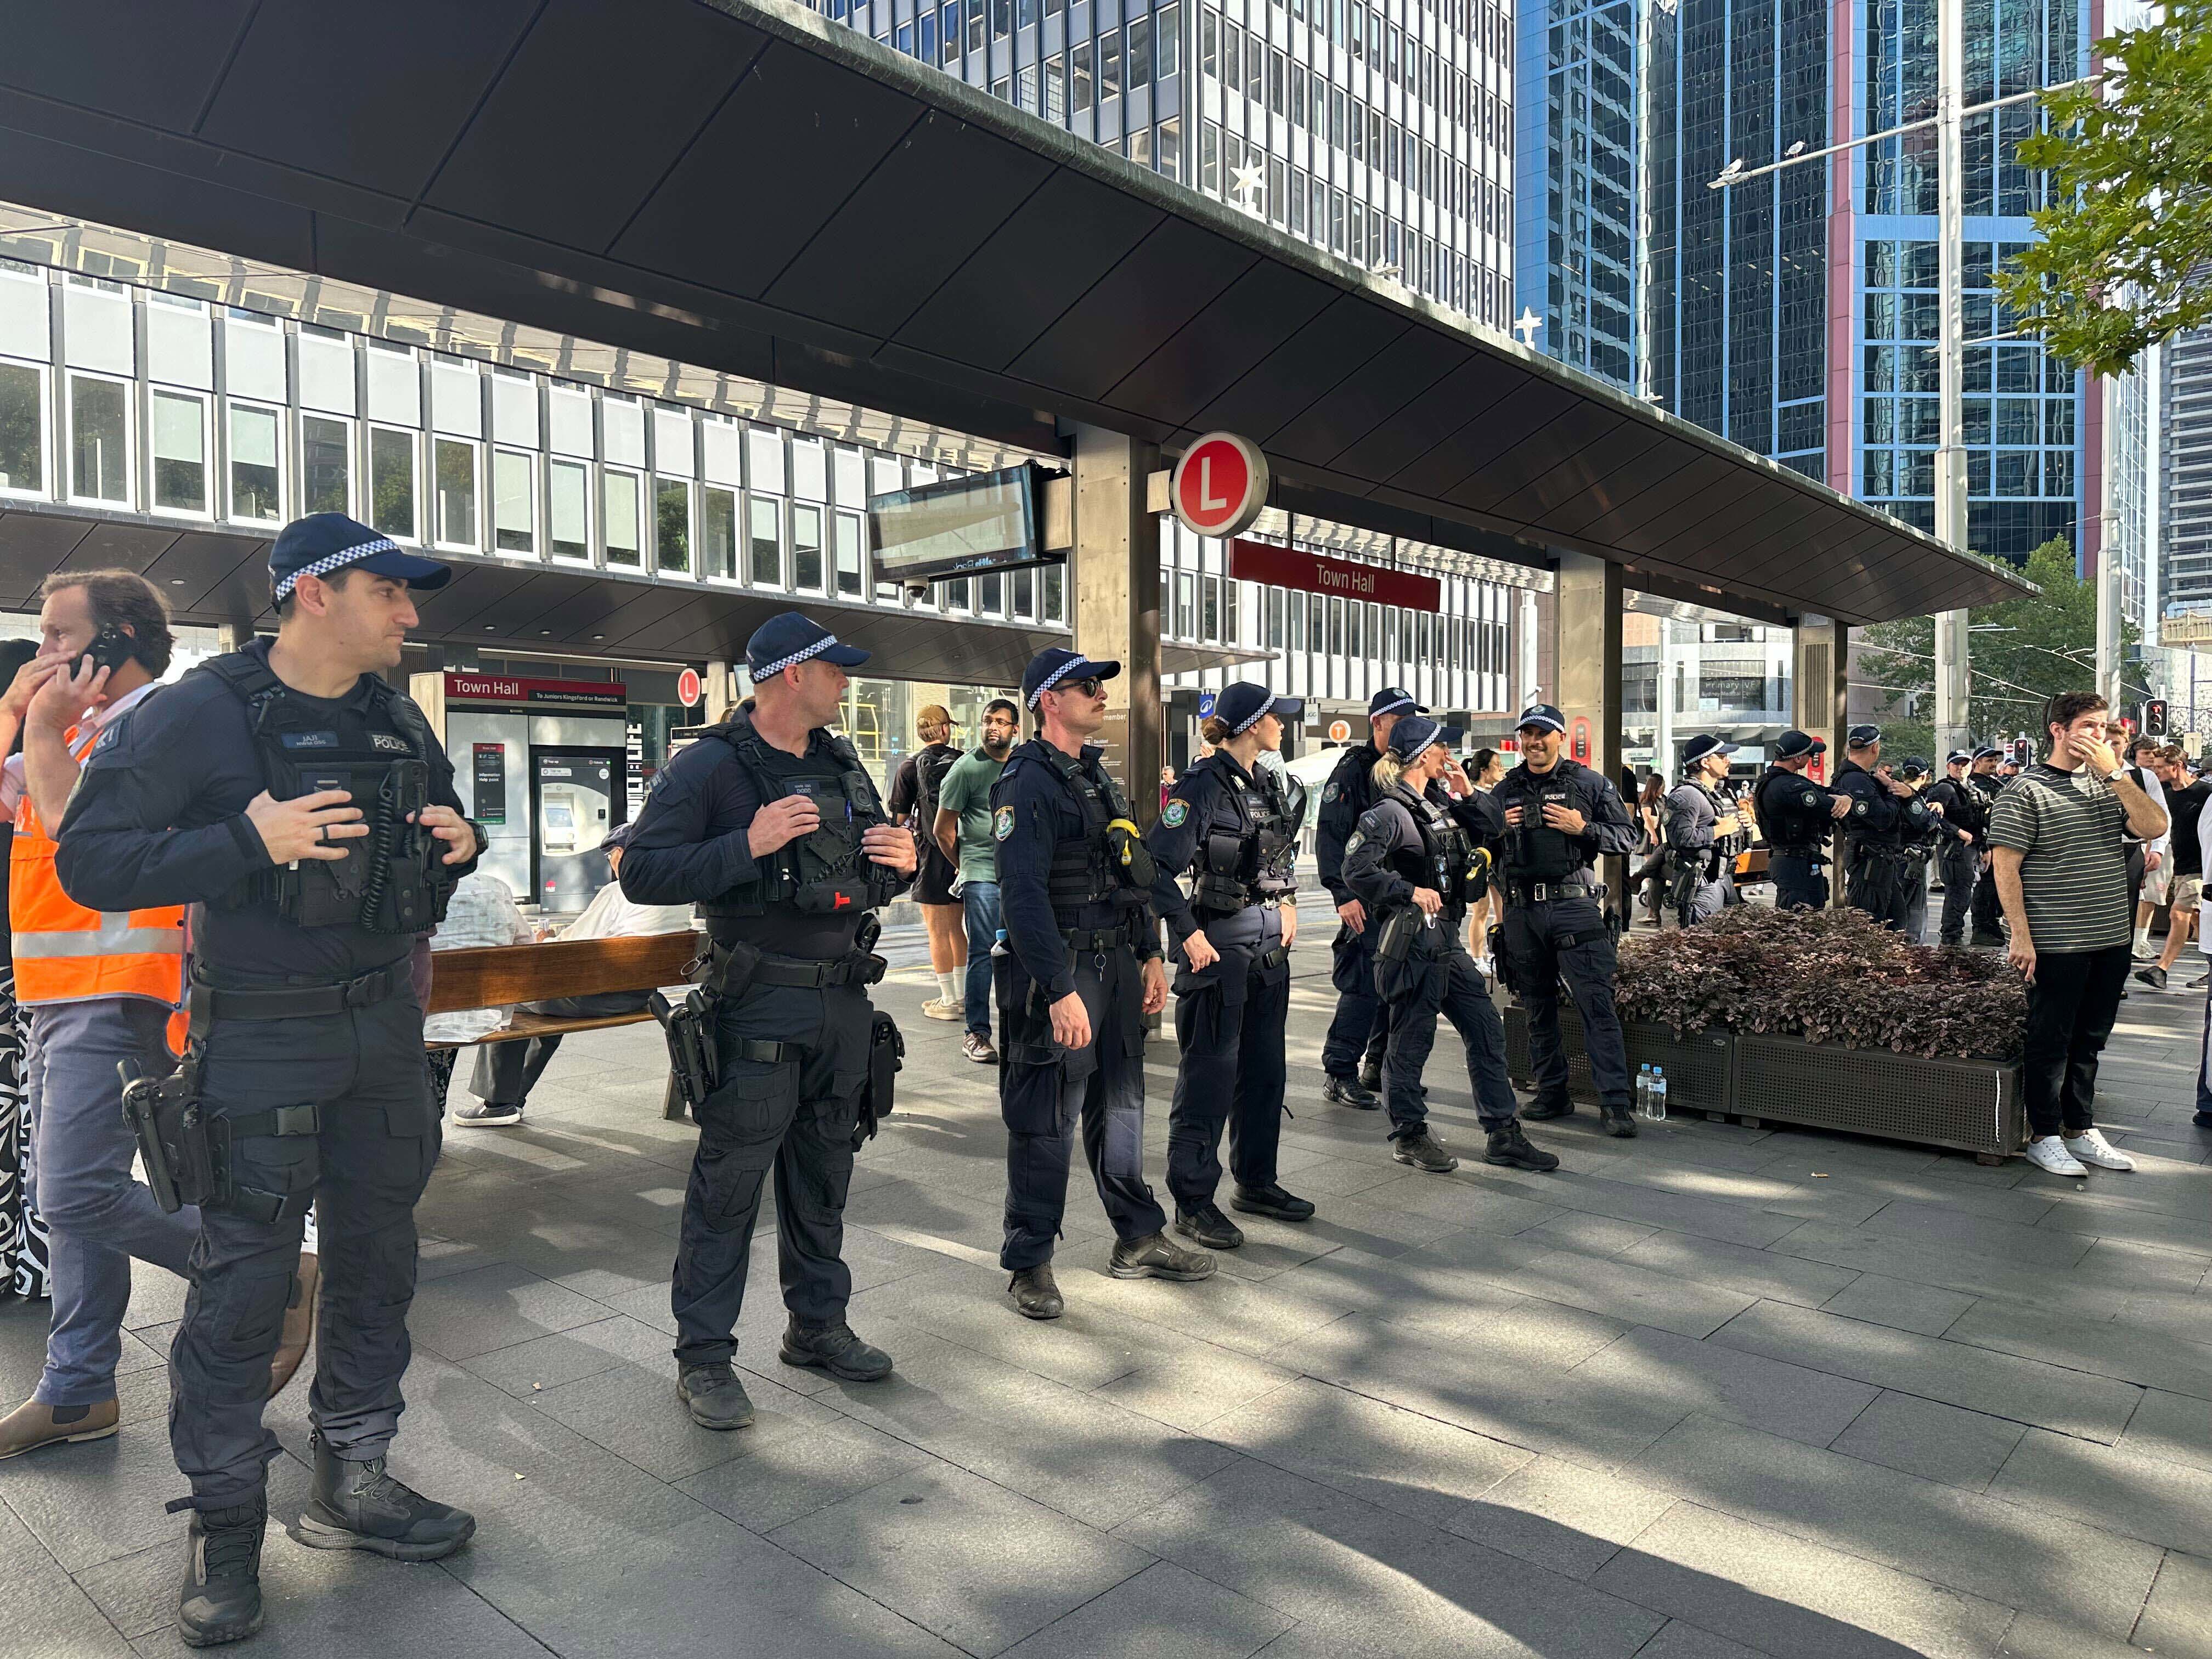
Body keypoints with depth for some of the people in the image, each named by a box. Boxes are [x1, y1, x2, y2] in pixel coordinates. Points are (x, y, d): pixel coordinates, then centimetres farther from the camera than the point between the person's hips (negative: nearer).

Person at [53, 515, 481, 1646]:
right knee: (243, 1286, 2)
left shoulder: (399, 719, 8)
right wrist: (247, 842, -24)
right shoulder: (198, 713, -11)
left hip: (385, 1029, 6)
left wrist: (457, 846, -3)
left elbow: (434, 831, 20)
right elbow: (89, 860, -13)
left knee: (376, 1264, 13)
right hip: (261, 1044, -6)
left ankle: (350, 1482, 30)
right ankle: (225, 1528, 20)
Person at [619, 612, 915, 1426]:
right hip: (760, 1005, -7)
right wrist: (746, 846, -25)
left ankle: (818, 1324, 31)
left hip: (844, 999, 7)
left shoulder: (842, 764, 13)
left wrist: (904, 862, -1)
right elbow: (641, 873, -14)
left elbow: (870, 876, 23)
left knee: (824, 1173, 16)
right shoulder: (710, 766, -9)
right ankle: (703, 1355, 13)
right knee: (730, 1178, 0)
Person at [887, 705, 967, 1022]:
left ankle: (949, 1001, 3)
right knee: (955, 927, 16)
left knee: (937, 931, 1)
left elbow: (899, 818, -5)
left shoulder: (912, 766, -4)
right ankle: (961, 996, 22)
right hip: (963, 854, 4)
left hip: (932, 854, -4)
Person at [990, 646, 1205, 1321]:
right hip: (1059, 972, -9)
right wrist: (1060, 992, -26)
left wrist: (1150, 955, 17)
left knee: (1120, 1105, 17)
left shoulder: (1096, 776, 14)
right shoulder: (1028, 784, -15)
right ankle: (1029, 1264, 14)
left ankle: (1139, 1240, 30)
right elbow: (1023, 897, -22)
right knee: (1046, 1122, 1)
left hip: (1115, 963, 9)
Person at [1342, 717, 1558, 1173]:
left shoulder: (1438, 805, 15)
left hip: (1447, 938, 9)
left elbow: (1493, 832, 19)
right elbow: (1357, 868, -21)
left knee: (1486, 1029, 10)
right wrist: (1411, 891, -21)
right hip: (1413, 940, -9)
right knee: (1413, 1038, 2)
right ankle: (1409, 1134, 17)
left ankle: (1502, 1135, 18)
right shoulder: (1391, 810, -12)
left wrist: (1467, 794, 5)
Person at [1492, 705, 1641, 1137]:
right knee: (1538, 1007, 10)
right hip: (1521, 911, 4)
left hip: (1574, 906, -3)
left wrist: (1583, 829, -10)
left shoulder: (1590, 783, 6)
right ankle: (1551, 1093, 20)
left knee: (1597, 1003, -8)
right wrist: (1498, 829, -1)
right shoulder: (1504, 791, 14)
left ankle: (1614, 1102, -6)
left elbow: (1627, 836, 5)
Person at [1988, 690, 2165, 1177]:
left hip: (2111, 941, 6)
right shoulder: (2028, 791, -9)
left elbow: (2155, 828, -4)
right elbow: (2004, 867, -12)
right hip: (2056, 945, -6)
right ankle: (2044, 1137, 15)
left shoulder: (2109, 783, 10)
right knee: (2050, 1041, 4)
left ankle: (2080, 1130, 28)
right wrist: (2021, 937, -16)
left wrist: (2114, 772, -11)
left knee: (2089, 1040, 16)